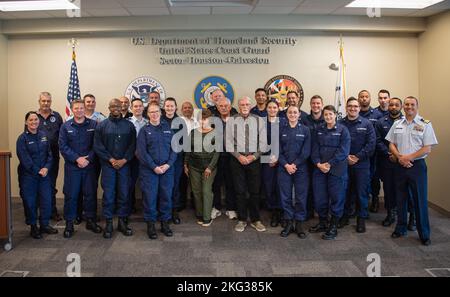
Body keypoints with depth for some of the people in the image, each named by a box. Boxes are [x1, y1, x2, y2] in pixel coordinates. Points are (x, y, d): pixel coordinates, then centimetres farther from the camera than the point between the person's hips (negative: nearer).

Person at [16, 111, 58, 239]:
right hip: (28, 175, -4)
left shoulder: (43, 136, 7)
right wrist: (37, 171, -15)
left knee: (47, 199, 5)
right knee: (30, 201, 4)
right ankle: (33, 227, 18)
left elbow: (49, 154, 5)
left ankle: (45, 224, 20)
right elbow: (24, 158, -12)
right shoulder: (22, 138, -6)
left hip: (44, 174, 4)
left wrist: (46, 167, -11)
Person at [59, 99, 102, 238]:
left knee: (90, 193, 7)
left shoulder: (93, 125, 3)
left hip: (89, 166, 0)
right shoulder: (65, 126, 4)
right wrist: (77, 159, -13)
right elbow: (63, 146, -3)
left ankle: (90, 220, 21)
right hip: (72, 166, 0)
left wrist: (88, 159, -13)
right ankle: (69, 223, 14)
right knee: (71, 195, 3)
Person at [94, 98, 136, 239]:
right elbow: (97, 146, -2)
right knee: (108, 194, 0)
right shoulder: (102, 125, 4)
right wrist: (111, 159, -10)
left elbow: (133, 145, 2)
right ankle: (108, 223, 11)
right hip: (108, 165, -1)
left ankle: (122, 221, 16)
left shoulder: (129, 125, 6)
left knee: (124, 193, 5)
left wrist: (124, 160, -10)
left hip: (124, 164, 1)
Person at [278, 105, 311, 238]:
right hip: (284, 168, 1)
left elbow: (306, 151, -2)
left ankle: (299, 223, 14)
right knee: (285, 196, 4)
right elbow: (278, 150, 2)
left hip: (301, 168, -1)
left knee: (301, 197, 2)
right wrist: (286, 165, -9)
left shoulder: (305, 130, 3)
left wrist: (295, 164, -11)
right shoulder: (280, 129, 5)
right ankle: (288, 223, 15)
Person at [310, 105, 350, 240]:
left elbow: (343, 150, -10)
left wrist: (329, 164, -16)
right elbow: (314, 148, 6)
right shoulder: (318, 130, 12)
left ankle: (333, 226, 13)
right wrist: (318, 163, -10)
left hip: (337, 169, -4)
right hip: (319, 168, 4)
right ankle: (322, 222, 25)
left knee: (336, 197, 1)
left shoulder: (343, 130, -1)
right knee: (319, 197, 7)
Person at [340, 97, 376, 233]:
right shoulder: (340, 124, 3)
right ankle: (345, 216, 24)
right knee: (345, 190, 9)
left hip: (362, 164, -1)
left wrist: (357, 157, -12)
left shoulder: (366, 124, 1)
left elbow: (371, 143, -5)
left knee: (361, 192, 4)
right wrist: (346, 157, -12)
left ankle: (361, 218, 16)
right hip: (344, 163, 1)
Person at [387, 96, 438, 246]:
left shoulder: (425, 124, -3)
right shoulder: (397, 124, 9)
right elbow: (391, 144, 9)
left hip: (417, 165, -3)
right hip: (400, 166, 4)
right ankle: (400, 228, 25)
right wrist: (400, 157, -9)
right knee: (401, 198, 12)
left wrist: (409, 157, -15)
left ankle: (424, 234, 11)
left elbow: (427, 149, -8)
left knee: (420, 200, 0)